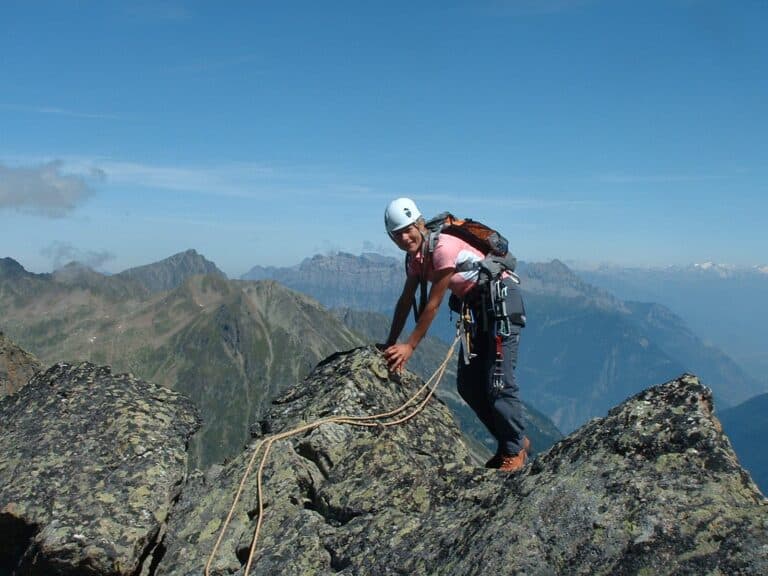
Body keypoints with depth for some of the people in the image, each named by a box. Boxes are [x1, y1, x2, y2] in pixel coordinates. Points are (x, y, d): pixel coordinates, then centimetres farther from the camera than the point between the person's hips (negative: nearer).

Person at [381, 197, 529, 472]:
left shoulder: (444, 248, -23)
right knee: (467, 384, 7)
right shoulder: (415, 256, 5)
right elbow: (406, 301, 12)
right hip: (477, 307, 9)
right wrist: (390, 343, 11)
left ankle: (515, 450, 5)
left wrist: (409, 346, -16)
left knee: (498, 382, -13)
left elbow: (433, 305, -21)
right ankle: (512, 441, 20)